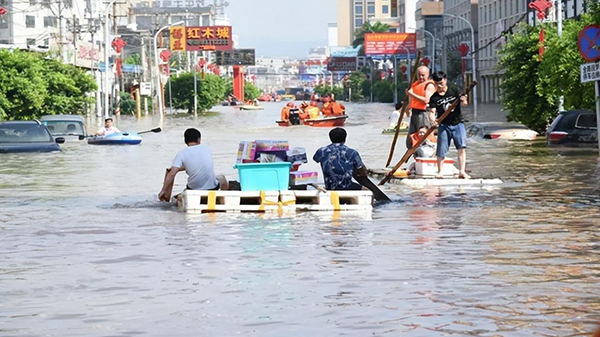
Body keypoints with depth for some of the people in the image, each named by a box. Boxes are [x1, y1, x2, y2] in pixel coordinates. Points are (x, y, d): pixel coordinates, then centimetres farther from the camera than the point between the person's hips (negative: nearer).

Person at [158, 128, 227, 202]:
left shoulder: (181, 154, -7)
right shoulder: (206, 148, 3)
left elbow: (172, 174, -15)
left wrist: (163, 191, -11)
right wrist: (179, 168, 19)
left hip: (194, 189, -1)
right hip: (212, 187, 1)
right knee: (221, 178, 36)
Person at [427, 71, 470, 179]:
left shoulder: (454, 91, 2)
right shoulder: (434, 98, 1)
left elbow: (464, 102, -7)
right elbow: (432, 111, -7)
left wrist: (463, 100, -31)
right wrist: (432, 120, -29)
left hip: (458, 123, 0)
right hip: (444, 125, 0)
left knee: (462, 147, -13)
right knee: (441, 150, -2)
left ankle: (462, 171, -13)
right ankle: (439, 172, 14)